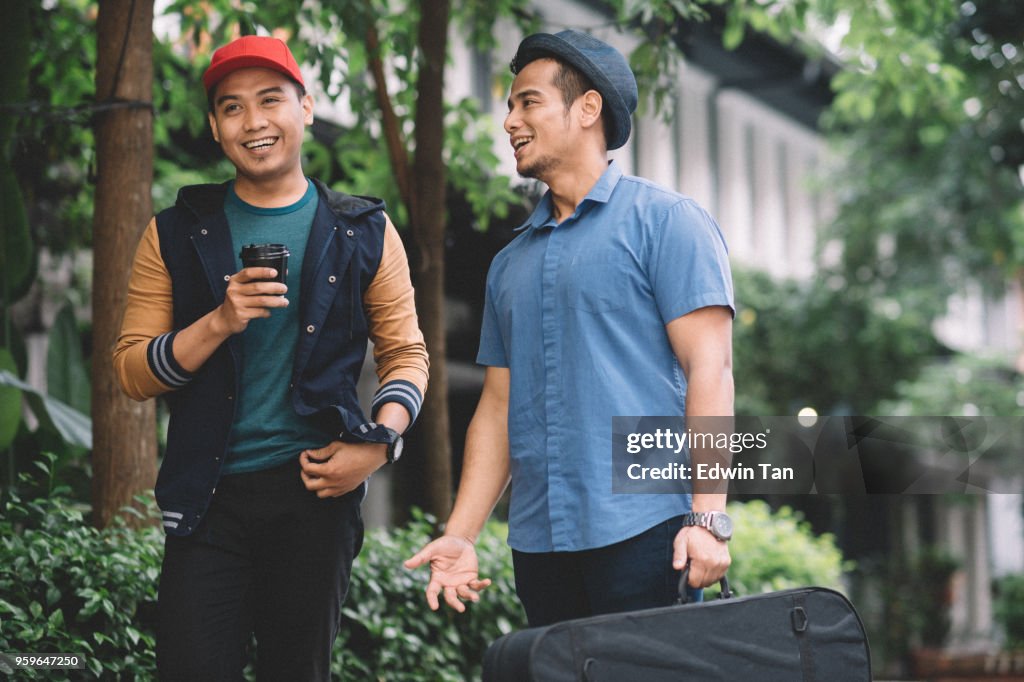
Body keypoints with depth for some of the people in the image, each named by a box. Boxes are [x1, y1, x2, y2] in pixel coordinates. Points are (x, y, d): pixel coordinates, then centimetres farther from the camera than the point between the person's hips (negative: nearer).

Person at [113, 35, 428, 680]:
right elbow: (133, 372, 2)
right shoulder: (178, 236, 6)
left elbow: (406, 351, 8)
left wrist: (379, 442, -9)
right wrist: (220, 322, -15)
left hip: (315, 489, 0)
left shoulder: (364, 234, 6)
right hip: (210, 495, 0)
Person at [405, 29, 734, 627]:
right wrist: (460, 535, 8)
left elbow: (709, 368, -8)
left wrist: (707, 517, -17)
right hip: (538, 543, 6)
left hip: (641, 532, -6)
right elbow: (499, 404, 18)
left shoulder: (663, 221, 0)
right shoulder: (511, 263, 19)